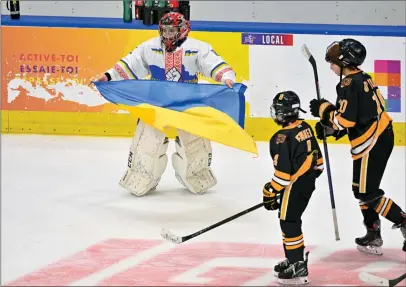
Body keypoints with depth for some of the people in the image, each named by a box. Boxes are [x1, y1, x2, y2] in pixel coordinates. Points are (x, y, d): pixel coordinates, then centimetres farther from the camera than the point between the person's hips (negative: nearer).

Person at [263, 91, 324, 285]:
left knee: (289, 223, -3)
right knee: (292, 220, 20)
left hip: (294, 185, -9)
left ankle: (298, 268, -1)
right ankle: (293, 260, 28)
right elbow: (316, 156, 15)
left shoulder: (282, 137, -20)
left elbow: (282, 170, -21)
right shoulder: (305, 128, 6)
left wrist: (271, 192, -12)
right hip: (309, 182, 9)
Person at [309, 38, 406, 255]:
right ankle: (373, 236, 22)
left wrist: (323, 110, -8)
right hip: (381, 137, 10)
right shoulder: (362, 78, 13)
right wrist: (329, 128, 11)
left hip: (371, 143, -10)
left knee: (367, 192, -5)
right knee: (362, 189, 17)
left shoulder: (350, 84, -17)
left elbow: (346, 119, -23)